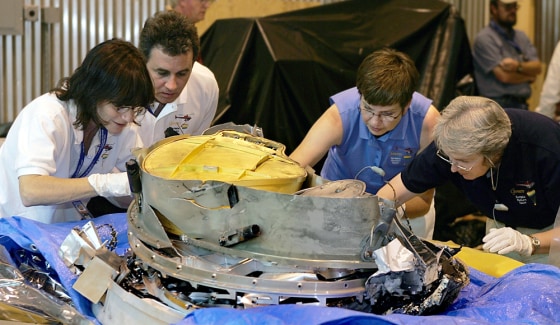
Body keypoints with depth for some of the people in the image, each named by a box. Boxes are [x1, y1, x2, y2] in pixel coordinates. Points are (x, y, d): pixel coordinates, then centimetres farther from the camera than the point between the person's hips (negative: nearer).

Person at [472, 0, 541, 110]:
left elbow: (537, 67, 5)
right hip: (499, 105, -6)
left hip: (522, 105, 6)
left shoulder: (521, 36, 15)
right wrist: (528, 75, 4)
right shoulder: (485, 38, -7)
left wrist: (518, 66, -16)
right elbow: (504, 76, -14)